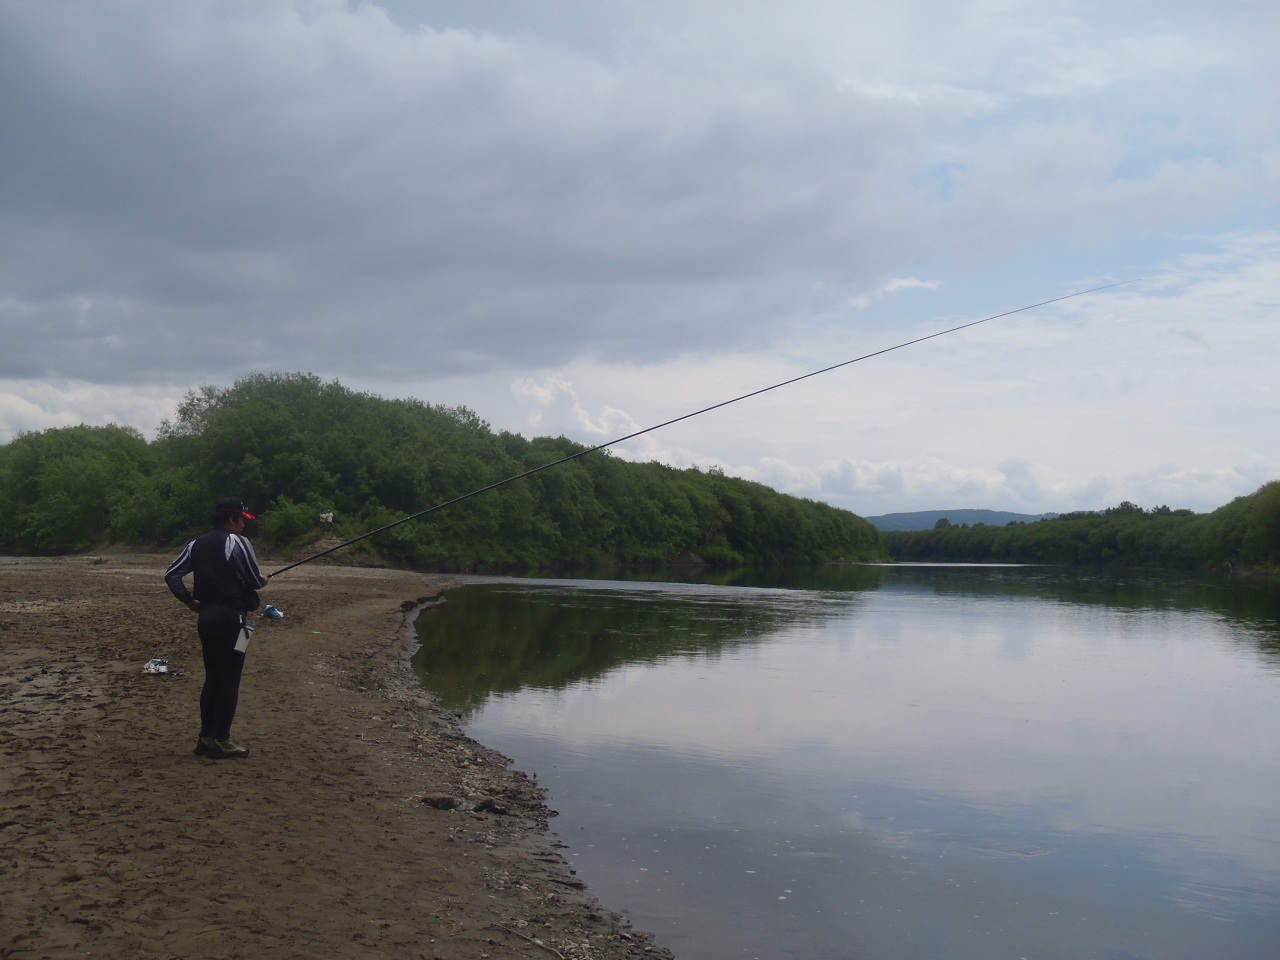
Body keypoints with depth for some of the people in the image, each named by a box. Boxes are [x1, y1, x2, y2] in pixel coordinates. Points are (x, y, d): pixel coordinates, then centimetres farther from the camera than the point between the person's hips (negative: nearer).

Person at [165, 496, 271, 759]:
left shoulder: (197, 544, 12)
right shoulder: (238, 542, -9)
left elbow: (171, 574, 11)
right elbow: (254, 581, -8)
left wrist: (189, 600, 12)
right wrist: (264, 580, 13)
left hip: (205, 616, 8)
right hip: (229, 617, -7)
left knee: (212, 678, 14)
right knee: (229, 680, -1)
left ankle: (206, 738, 16)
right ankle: (221, 741, 1)